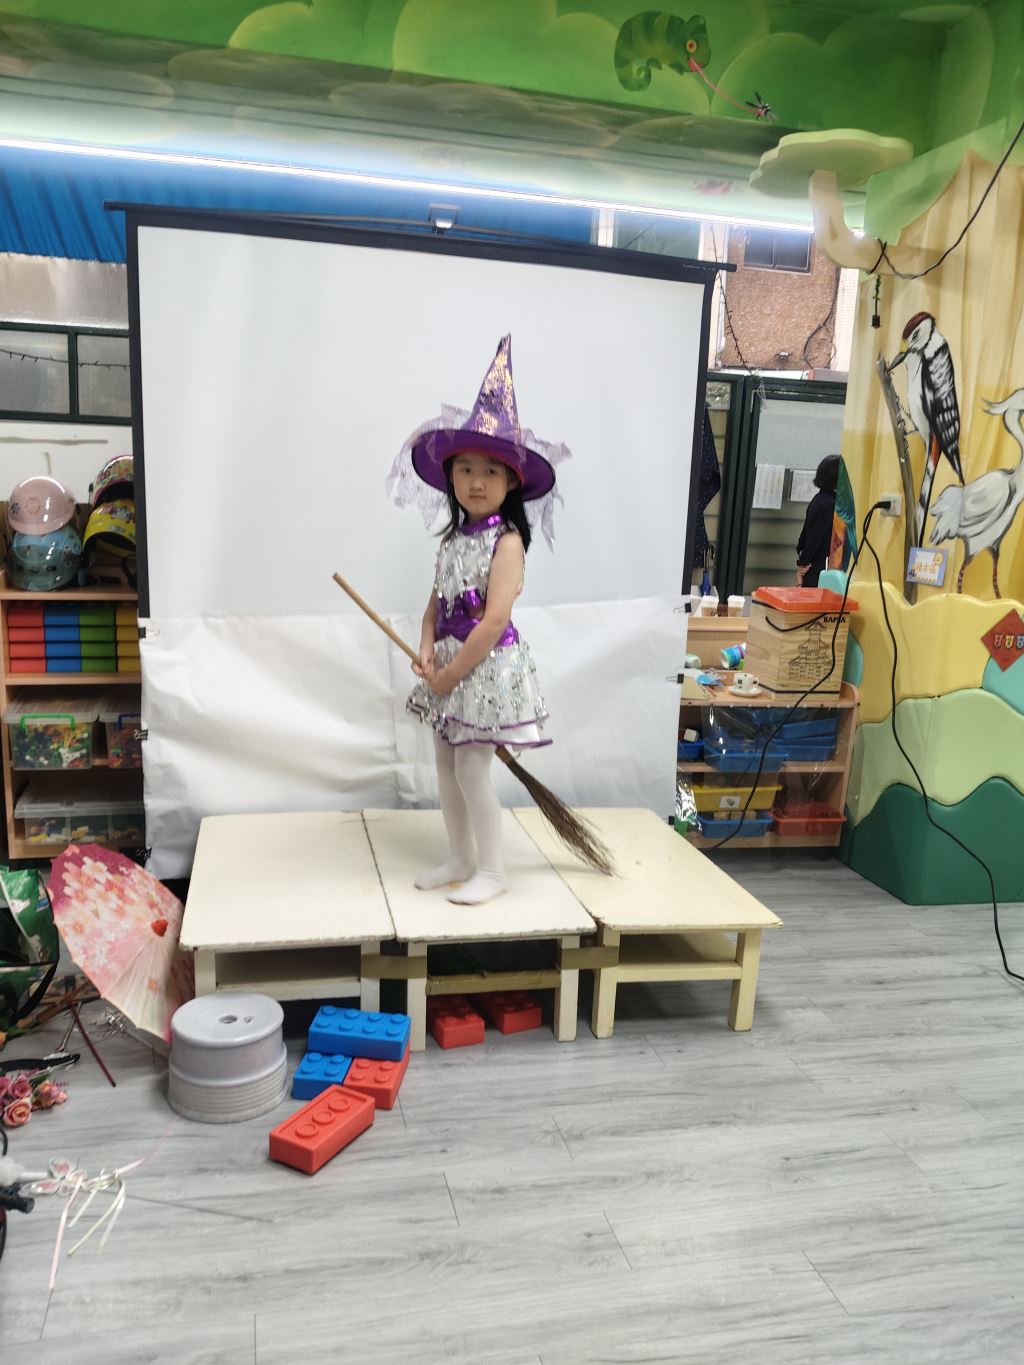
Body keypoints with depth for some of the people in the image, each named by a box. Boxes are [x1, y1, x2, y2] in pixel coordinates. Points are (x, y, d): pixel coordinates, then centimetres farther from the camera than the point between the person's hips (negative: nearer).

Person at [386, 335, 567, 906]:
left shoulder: (507, 542, -15)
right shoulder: (454, 538, 8)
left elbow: (494, 622, -21)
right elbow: (436, 603, 11)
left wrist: (449, 674, -16)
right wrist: (427, 651, -7)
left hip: (488, 668, -8)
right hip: (449, 666, 8)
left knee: (471, 768, -3)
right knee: (447, 763, 14)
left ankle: (491, 870, 14)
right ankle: (461, 860, 29)